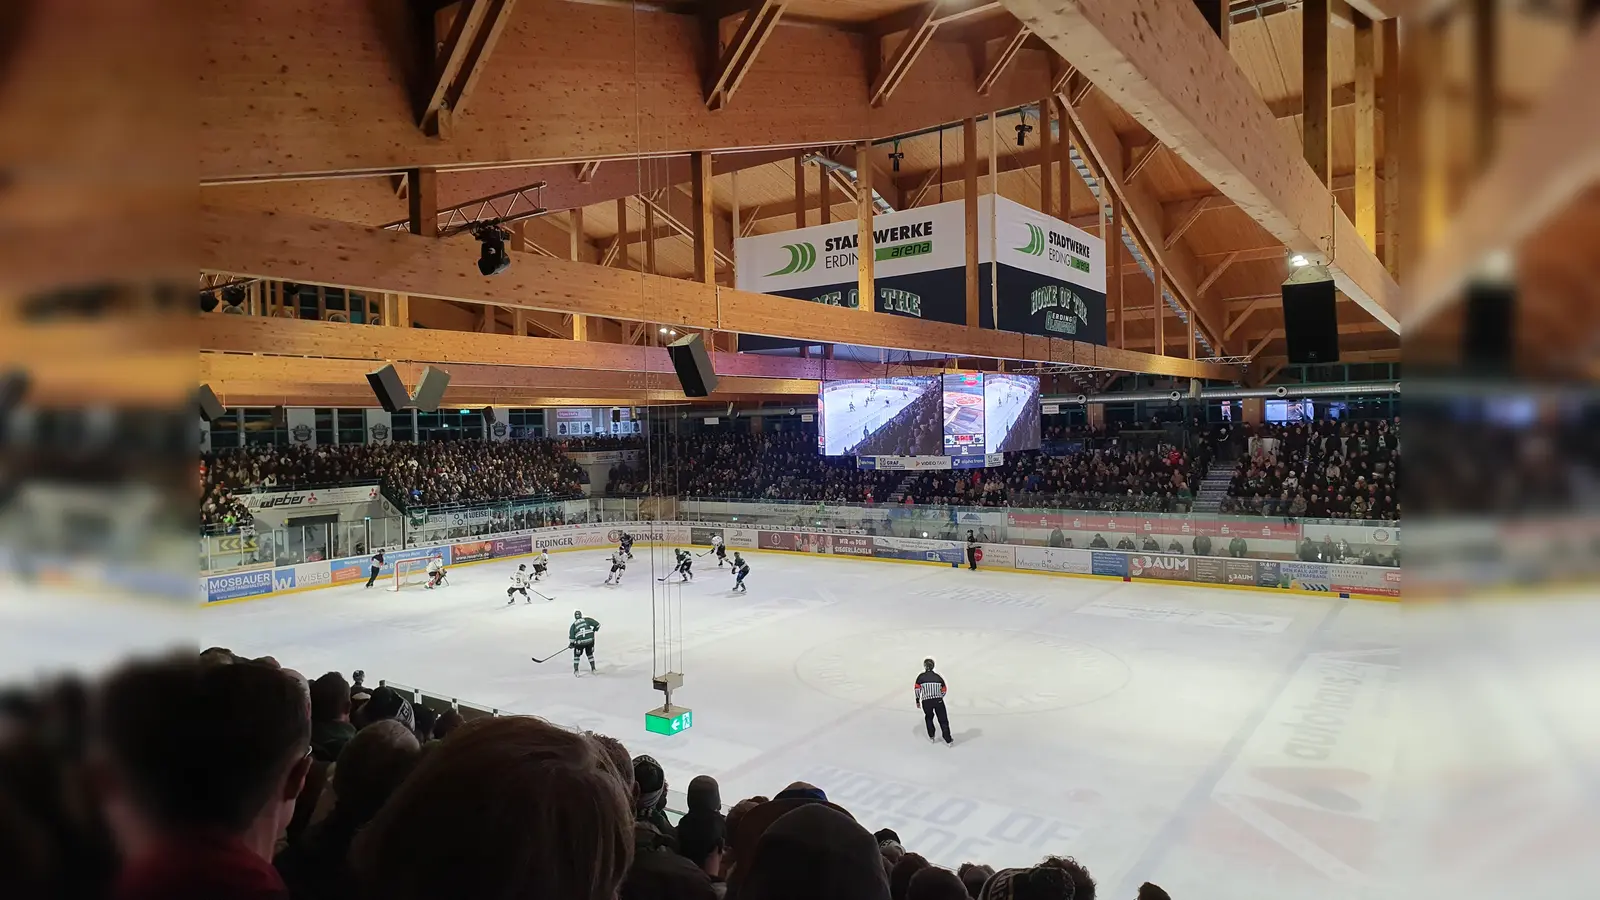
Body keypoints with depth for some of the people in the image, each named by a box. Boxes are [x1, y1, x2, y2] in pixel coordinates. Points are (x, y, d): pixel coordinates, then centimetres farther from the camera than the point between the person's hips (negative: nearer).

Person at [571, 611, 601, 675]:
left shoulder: (574, 624, 8)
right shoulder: (587, 620, 7)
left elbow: (571, 636, 4)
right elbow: (597, 624, 5)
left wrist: (571, 644, 18)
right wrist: (594, 629, 24)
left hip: (580, 642, -1)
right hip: (590, 640, 1)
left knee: (577, 655, 20)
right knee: (590, 654, 24)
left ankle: (576, 670, 13)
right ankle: (593, 668, 24)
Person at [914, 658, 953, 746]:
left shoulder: (921, 677, 2)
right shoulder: (938, 677, 9)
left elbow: (917, 689, -2)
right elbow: (944, 690, 12)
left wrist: (917, 701, 8)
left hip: (926, 702, 0)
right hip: (938, 701, 1)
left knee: (928, 717, 26)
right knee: (943, 720, 6)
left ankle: (931, 736, 28)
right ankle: (948, 740, 4)